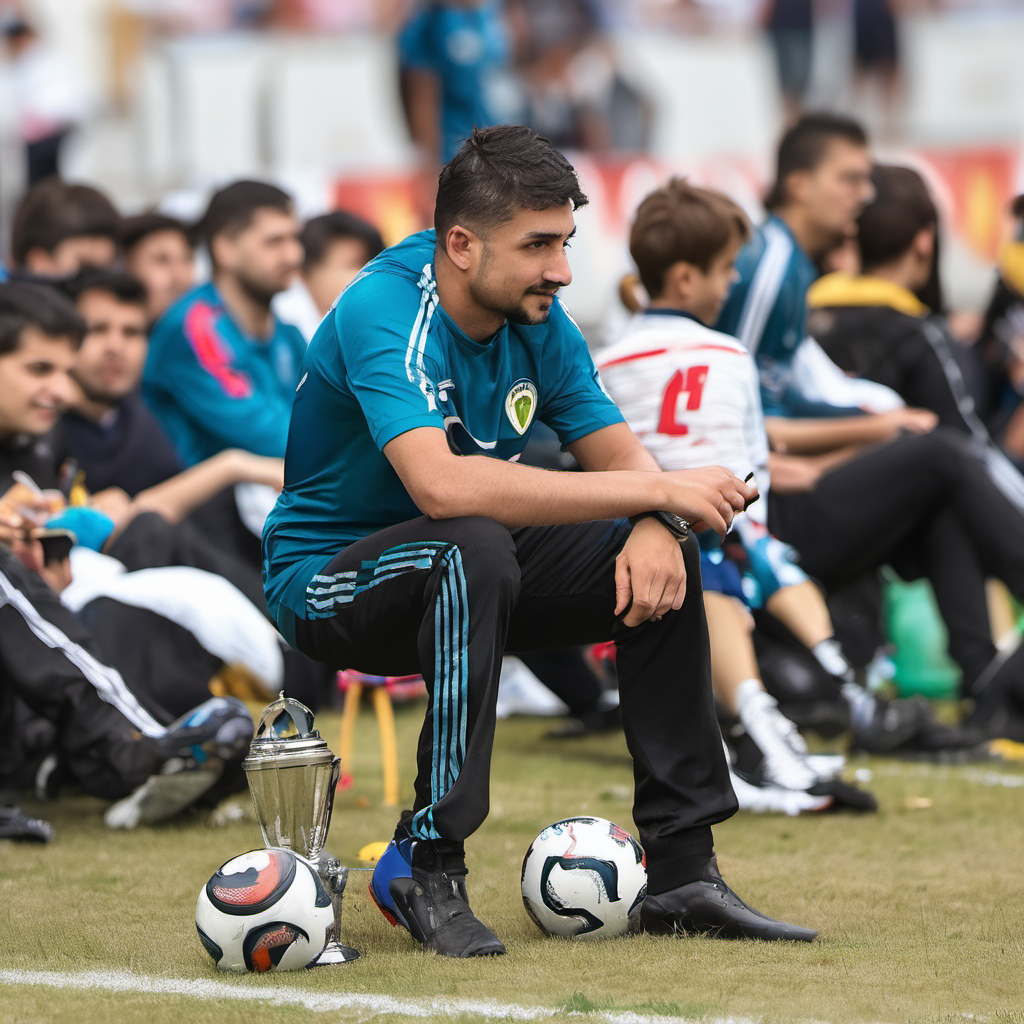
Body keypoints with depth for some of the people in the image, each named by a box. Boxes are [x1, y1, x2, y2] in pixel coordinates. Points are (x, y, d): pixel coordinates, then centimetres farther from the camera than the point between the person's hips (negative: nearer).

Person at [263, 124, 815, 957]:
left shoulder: (537, 320, -3)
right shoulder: (384, 312, -27)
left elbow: (620, 453, -1)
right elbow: (442, 484, -41)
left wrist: (656, 527, -27)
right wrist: (657, 490, -38)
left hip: (463, 575, 7)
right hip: (326, 580, -7)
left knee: (658, 562, -10)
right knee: (475, 547, -36)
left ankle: (684, 872, -6)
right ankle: (427, 869, -28)